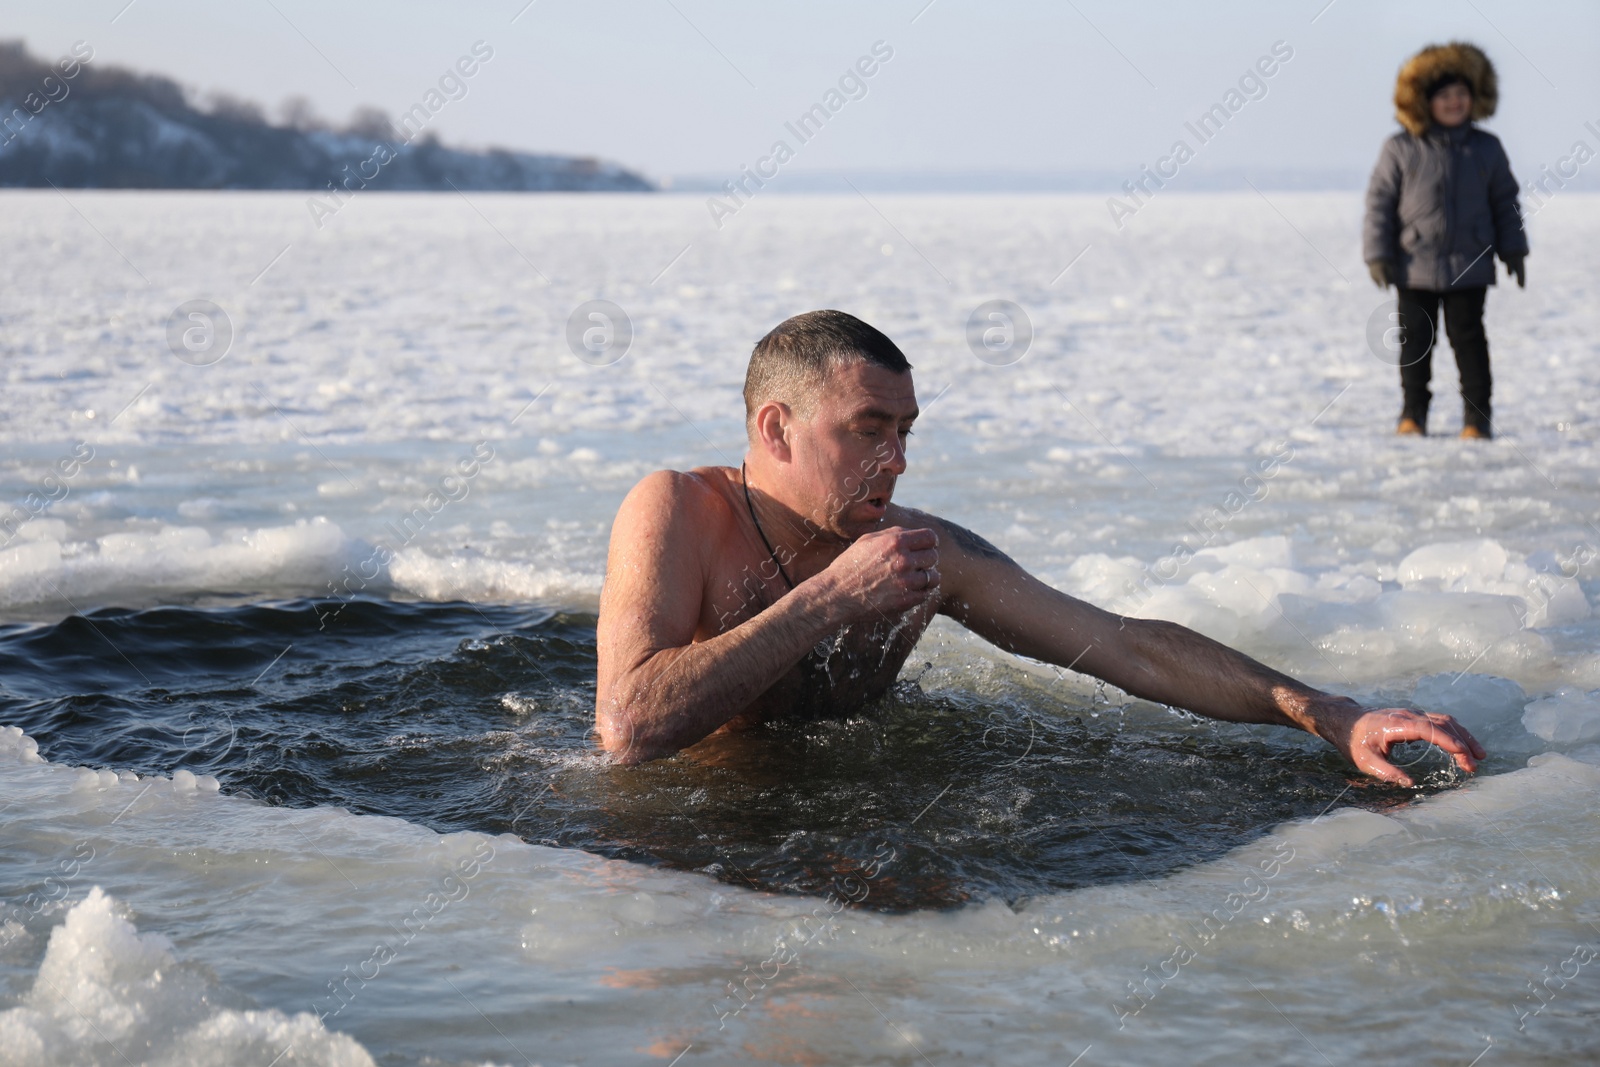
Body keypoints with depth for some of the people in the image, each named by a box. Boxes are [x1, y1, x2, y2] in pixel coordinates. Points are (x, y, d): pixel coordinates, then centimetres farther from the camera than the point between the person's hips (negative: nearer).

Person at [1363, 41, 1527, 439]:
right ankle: (1413, 413, 18)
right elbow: (1379, 202, -1)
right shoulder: (1400, 149, -3)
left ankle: (1477, 417, 8)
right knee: (1415, 340, 6)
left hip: (1469, 267, 1)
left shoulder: (1487, 149, 4)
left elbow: (1505, 202, 12)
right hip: (1414, 266, -1)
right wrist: (1377, 255, -6)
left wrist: (1514, 250, 9)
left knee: (1468, 339, 1)